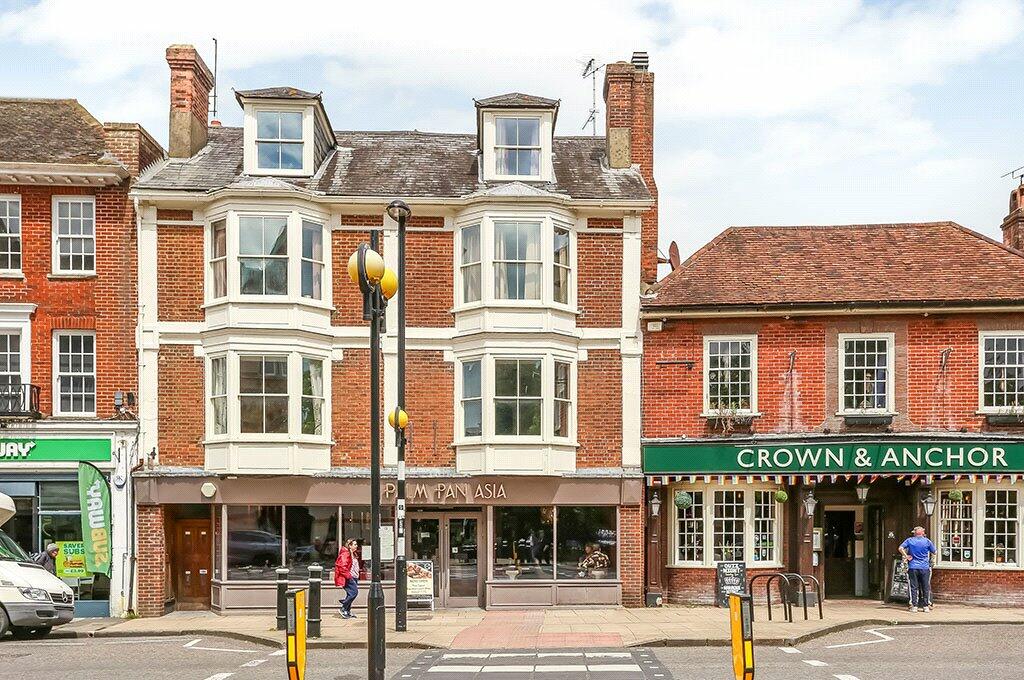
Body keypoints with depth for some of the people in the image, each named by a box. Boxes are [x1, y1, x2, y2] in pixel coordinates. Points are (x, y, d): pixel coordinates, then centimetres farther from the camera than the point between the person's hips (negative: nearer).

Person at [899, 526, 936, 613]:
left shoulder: (909, 540, 2)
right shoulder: (927, 541, 1)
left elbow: (901, 548, -6)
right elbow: (934, 553, 9)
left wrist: (906, 556, 0)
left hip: (913, 567, 0)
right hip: (925, 568, 0)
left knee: (914, 587, 3)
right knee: (925, 587, 7)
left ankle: (914, 606, 0)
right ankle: (926, 606, 8)